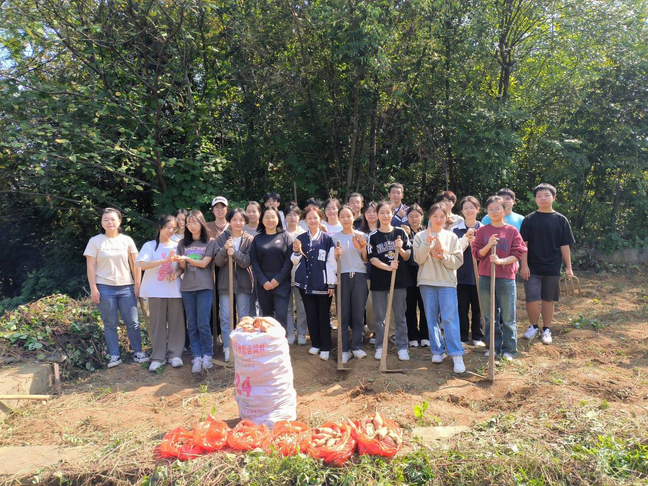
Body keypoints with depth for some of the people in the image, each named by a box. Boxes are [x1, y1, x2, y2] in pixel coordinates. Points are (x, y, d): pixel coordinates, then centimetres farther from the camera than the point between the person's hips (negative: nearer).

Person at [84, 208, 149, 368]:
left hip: (126, 287, 1)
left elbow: (135, 264, 7)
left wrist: (138, 284, 2)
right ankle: (114, 356, 12)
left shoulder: (127, 240, 7)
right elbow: (91, 266, 0)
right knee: (110, 324, 4)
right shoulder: (95, 241, 2)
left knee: (133, 323, 2)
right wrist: (93, 289, -7)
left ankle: (138, 353, 13)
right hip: (105, 288, -1)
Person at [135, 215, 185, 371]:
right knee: (157, 324, 3)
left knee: (176, 323, 5)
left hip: (175, 290, 2)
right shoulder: (150, 245, 0)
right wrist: (164, 260, -23)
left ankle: (175, 355, 15)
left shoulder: (177, 246, 8)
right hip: (156, 291, -2)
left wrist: (176, 273, -10)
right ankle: (158, 357, 13)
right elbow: (140, 264, -14)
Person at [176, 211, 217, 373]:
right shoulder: (182, 244, 13)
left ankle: (207, 355, 8)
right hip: (187, 287, 4)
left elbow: (204, 263, -6)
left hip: (204, 287, -3)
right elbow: (182, 267, 9)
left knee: (203, 324, -6)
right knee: (192, 325, 4)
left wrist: (186, 258, -15)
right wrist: (180, 262, -12)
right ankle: (196, 357, 9)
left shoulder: (210, 242, 2)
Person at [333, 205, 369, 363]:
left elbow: (366, 261, 9)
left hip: (359, 277, 1)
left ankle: (356, 346, 13)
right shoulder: (335, 237, 7)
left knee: (358, 313, 2)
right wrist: (336, 255, -12)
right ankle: (344, 349, 6)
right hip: (342, 277, 0)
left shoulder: (361, 236, 8)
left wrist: (363, 248, -9)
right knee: (343, 314, -1)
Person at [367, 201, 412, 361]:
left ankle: (402, 347, 17)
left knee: (400, 316, 8)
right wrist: (388, 267, -21)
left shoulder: (401, 232, 3)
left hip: (399, 279, 1)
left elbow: (407, 257, 4)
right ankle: (380, 347, 19)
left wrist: (400, 248, -16)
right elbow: (372, 258, -7)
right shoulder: (373, 236, -1)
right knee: (380, 316, 8)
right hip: (379, 281, -1)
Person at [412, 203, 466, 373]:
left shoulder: (451, 237, 7)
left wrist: (443, 256, -14)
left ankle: (456, 354, -4)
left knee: (450, 317, -8)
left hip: (447, 282, -1)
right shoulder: (420, 236, 5)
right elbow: (418, 259, -4)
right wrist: (427, 243, -17)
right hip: (427, 282, 1)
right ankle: (438, 351, 17)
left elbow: (458, 261, 3)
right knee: (432, 318, 6)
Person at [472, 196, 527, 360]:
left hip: (506, 278, -2)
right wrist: (489, 245, -15)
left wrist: (501, 260, -18)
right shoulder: (482, 231, 6)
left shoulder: (512, 231, 2)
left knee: (508, 317, 3)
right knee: (490, 317, 9)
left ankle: (509, 349, 14)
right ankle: (494, 347, 21)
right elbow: (477, 253, 2)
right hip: (486, 278, 2)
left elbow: (517, 254, -3)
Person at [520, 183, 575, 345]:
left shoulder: (561, 220, 3)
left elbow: (565, 245, 4)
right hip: (533, 268, -1)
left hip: (553, 268, 1)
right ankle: (533, 327, 18)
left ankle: (546, 330, 24)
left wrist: (568, 267, 2)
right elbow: (523, 244, -3)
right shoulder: (529, 220, -1)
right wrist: (524, 265, -9)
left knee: (548, 300, 10)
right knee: (532, 299, -5)